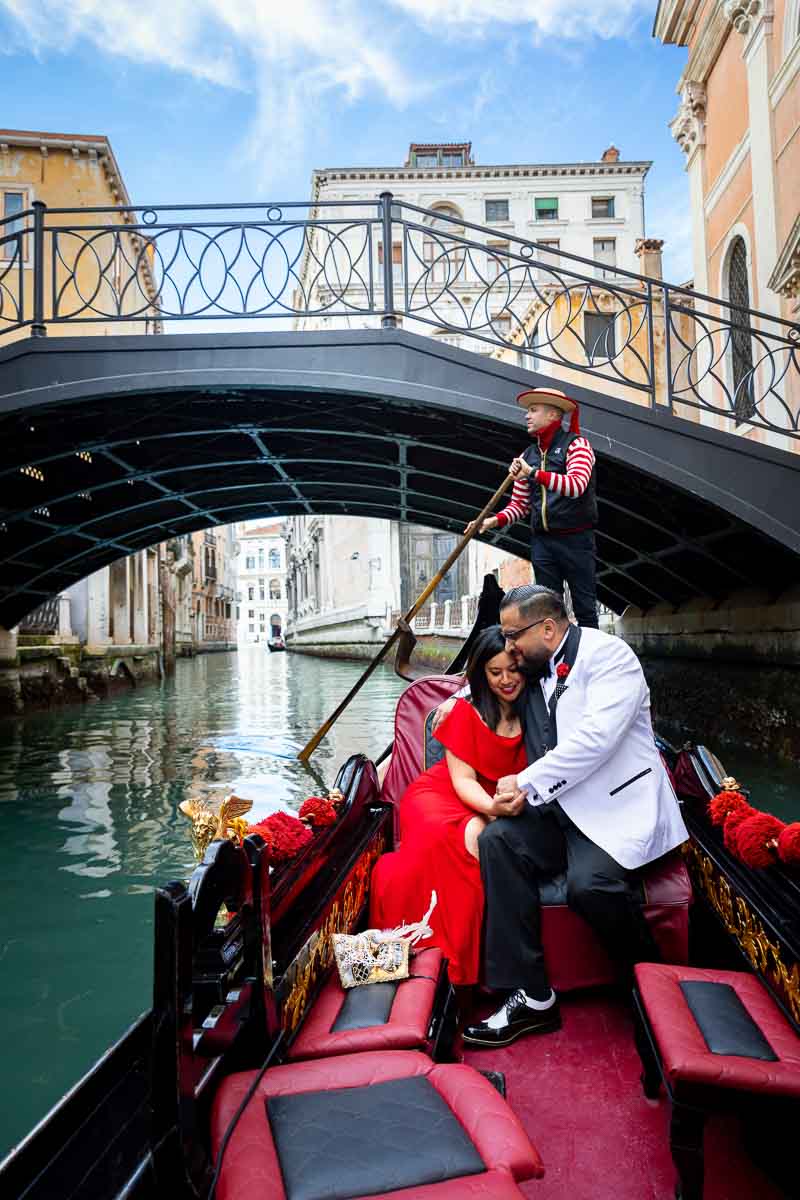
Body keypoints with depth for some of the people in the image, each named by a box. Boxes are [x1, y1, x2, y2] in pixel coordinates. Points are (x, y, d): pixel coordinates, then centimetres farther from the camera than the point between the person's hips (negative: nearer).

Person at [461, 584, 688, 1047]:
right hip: (559, 808, 7)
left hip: (616, 809, -7)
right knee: (498, 840, -19)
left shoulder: (608, 654, -8)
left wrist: (526, 782, -17)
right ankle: (532, 997, -15)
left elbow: (596, 737, -22)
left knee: (590, 882, -30)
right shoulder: (534, 668, 16)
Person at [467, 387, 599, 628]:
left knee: (585, 608, 0)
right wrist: (496, 520, -6)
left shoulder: (576, 444, -4)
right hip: (541, 542, 5)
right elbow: (520, 504, 13)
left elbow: (576, 485, -22)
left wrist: (534, 474, -31)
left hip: (575, 539, -5)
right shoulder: (528, 456, 13)